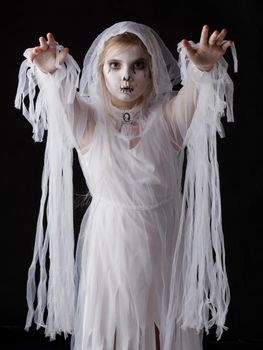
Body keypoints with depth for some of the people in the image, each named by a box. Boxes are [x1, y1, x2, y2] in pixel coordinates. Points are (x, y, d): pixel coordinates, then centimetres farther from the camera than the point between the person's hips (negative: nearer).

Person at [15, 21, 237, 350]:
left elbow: (193, 94, -27)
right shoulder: (87, 119, -7)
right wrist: (50, 73, -50)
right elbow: (61, 100, -28)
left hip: (163, 241, 1)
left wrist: (204, 69, -50)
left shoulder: (168, 116, -6)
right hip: (109, 240, 0)